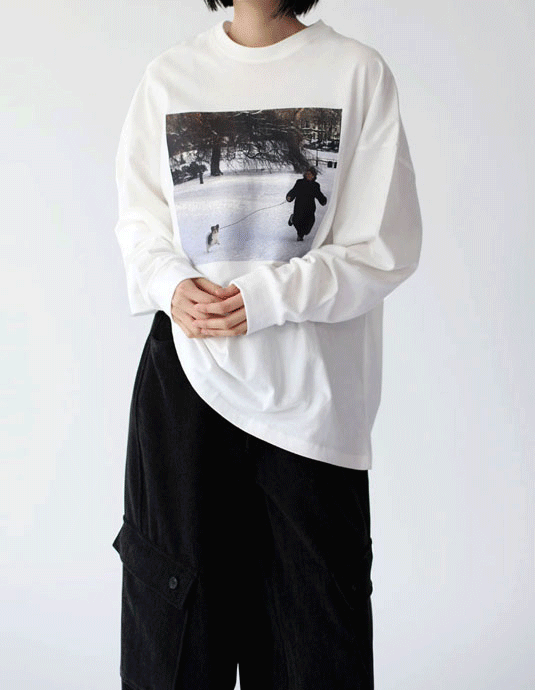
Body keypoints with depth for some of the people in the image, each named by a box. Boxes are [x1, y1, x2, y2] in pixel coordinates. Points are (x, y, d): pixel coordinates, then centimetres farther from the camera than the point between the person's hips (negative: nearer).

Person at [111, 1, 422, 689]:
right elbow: (139, 219, 13)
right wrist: (173, 284, -8)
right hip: (185, 373, 2)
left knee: (316, 631, 5)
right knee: (176, 605, 10)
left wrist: (265, 296, -15)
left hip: (308, 390, -2)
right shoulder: (168, 75, 10)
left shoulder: (358, 71, -1)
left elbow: (385, 244, -5)